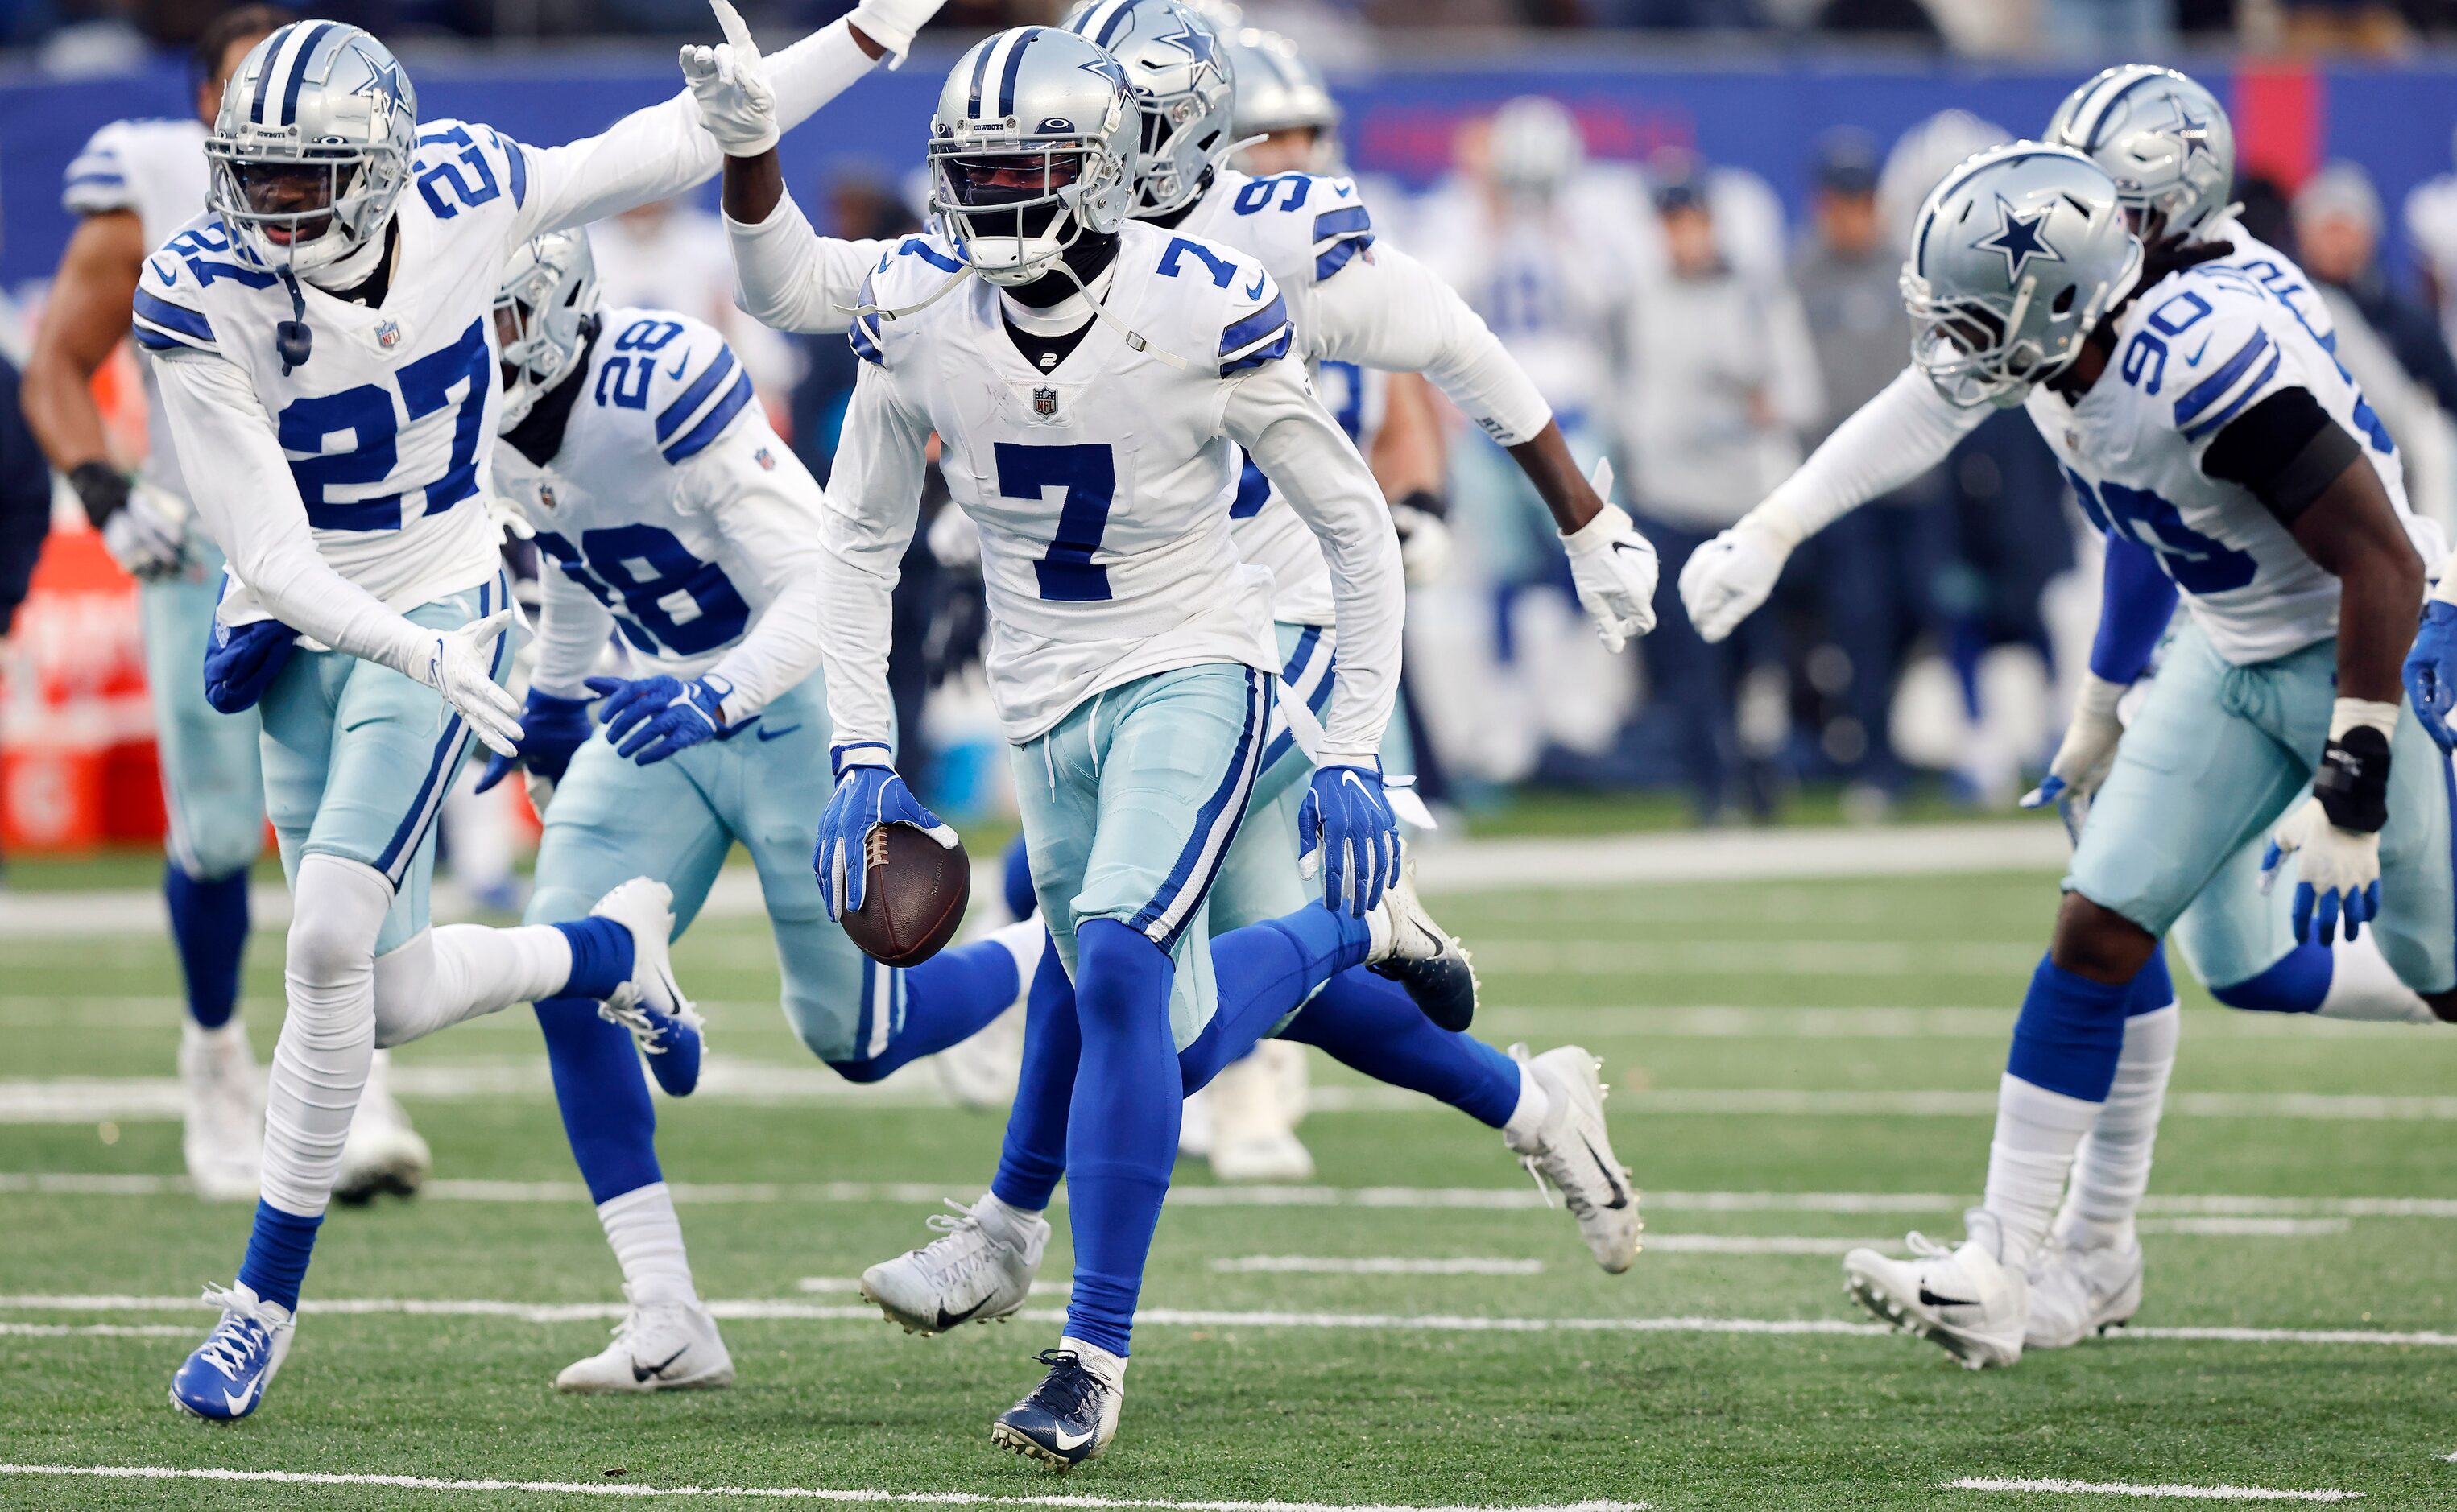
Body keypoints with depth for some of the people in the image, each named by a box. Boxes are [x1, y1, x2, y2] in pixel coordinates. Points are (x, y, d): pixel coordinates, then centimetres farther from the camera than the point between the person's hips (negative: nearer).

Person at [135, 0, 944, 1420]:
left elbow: (677, 144, 0)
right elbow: (273, 552, -21)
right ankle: (610, 946, 32)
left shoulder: (466, 194, -15)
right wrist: (422, 658, -34)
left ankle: (268, 1292, -7)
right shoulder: (203, 304, -20)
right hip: (303, 633, 1)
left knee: (331, 938, -19)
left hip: (441, 605, -1)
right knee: (394, 1001, 1)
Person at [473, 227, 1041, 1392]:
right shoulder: (491, 423, -4)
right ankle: (666, 1325, -9)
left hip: (792, 704, -7)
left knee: (855, 1034, 1)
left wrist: (716, 698, -43)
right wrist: (551, 705, 29)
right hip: (665, 704, 7)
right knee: (566, 969, -13)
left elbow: (821, 585, -28)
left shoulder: (658, 389, -29)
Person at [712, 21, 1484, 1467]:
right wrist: (863, 756, -3)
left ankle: (1098, 1357, -17)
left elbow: (1358, 528, -10)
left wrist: (1354, 756, -12)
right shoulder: (918, 316, -9)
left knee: (1120, 973, -26)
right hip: (1048, 701, 5)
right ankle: (1363, 927, 43)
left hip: (1193, 672, -5)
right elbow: (861, 547, 4)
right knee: (1174, 1046, 10)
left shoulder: (1202, 311, -20)